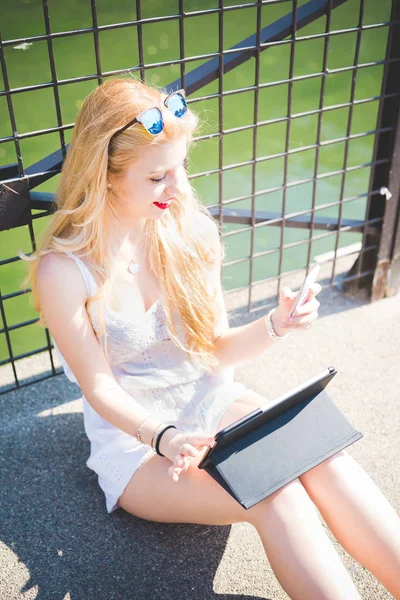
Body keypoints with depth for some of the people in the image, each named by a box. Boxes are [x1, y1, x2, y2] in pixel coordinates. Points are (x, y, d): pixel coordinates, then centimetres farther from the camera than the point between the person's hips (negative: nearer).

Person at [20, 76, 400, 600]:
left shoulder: (189, 231, -5)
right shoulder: (62, 271, -16)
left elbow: (216, 350, 1)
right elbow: (100, 389, -12)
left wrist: (276, 326, -17)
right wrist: (162, 437, -28)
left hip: (211, 402, 4)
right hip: (133, 434, -3)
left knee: (321, 458, -26)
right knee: (277, 497, -28)